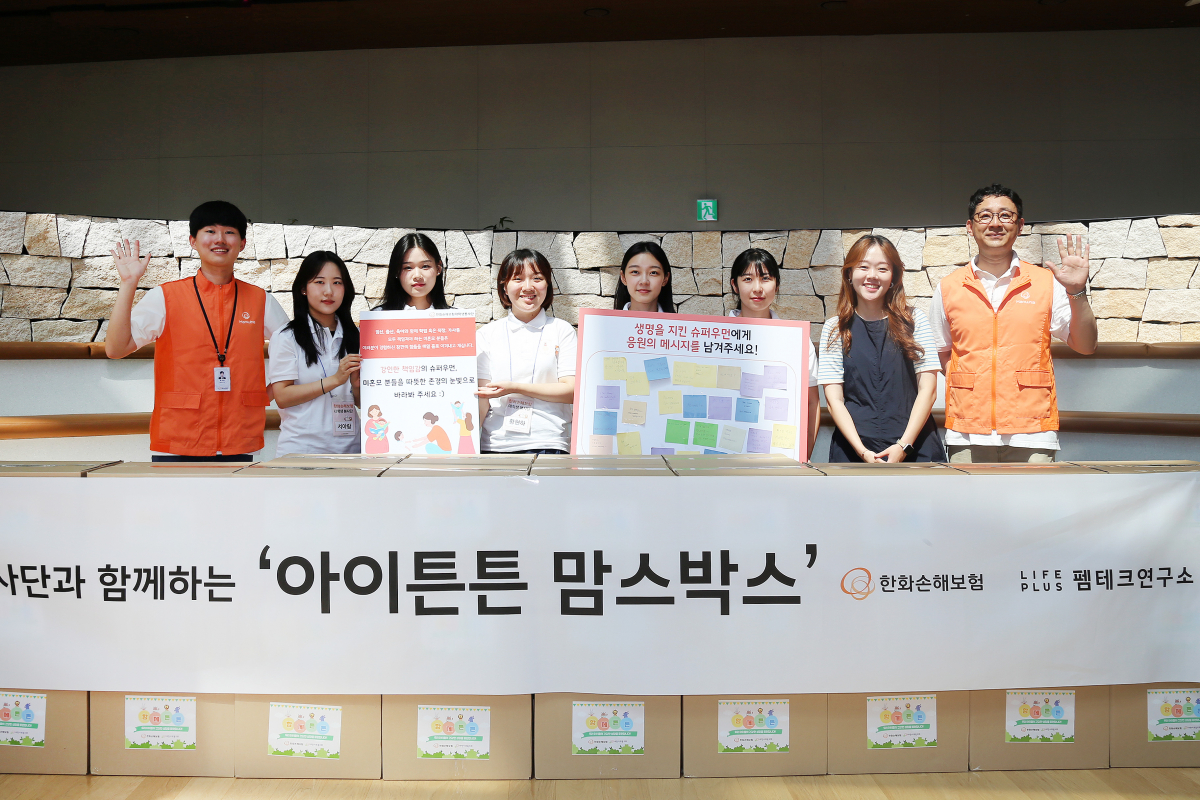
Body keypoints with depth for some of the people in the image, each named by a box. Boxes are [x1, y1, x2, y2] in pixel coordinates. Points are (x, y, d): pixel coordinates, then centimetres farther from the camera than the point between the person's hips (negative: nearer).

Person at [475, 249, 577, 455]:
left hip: (548, 444, -1)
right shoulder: (487, 334, 12)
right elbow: (481, 399, 8)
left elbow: (571, 391, 0)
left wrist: (514, 387, -7)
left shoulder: (562, 330, 9)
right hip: (495, 444, 2)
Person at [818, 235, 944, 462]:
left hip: (914, 446, 0)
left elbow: (927, 389, 1)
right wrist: (863, 451, -11)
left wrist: (904, 445, -10)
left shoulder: (914, 320, 6)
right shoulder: (834, 328, 6)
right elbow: (834, 399, 0)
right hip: (853, 448, 0)